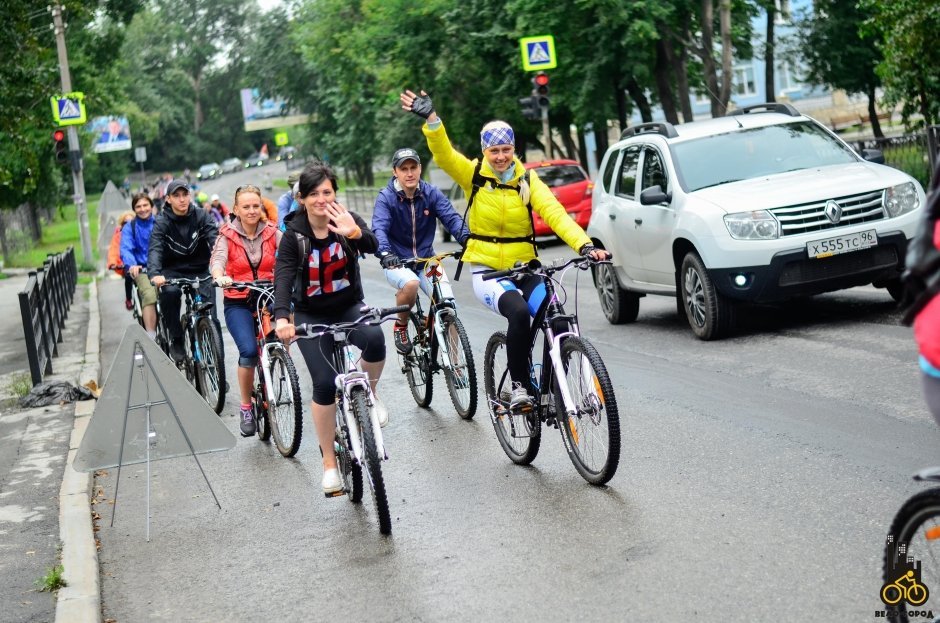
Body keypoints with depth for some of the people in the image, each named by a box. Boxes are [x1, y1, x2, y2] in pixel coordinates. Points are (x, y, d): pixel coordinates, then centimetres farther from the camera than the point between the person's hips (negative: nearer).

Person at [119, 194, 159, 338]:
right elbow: (125, 249, -10)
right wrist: (132, 265, -32)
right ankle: (151, 336, -31)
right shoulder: (129, 227, 4)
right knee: (149, 295, -29)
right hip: (142, 270, -1)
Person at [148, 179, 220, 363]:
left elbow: (215, 241, -19)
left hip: (200, 271, 1)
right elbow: (155, 249, -23)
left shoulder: (201, 216, -5)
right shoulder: (162, 222, -8)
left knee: (210, 318, -15)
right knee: (169, 292, -33)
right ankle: (176, 341, -16)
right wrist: (155, 274, -43)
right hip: (173, 271, -1)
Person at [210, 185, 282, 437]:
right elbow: (217, 260, -19)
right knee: (249, 350, -22)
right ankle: (245, 408, -2)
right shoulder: (227, 236, -1)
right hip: (238, 303, -2)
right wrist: (219, 277, -42)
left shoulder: (272, 233, 2)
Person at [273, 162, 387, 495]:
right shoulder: (294, 234, -13)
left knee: (374, 338, -33)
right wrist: (281, 318, -43)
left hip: (349, 307, 1)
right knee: (325, 383, -13)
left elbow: (373, 247, -31)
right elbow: (283, 277, -25)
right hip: (311, 315, 0)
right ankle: (329, 461, 5)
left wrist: (356, 233, -56)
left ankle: (368, 392, -3)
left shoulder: (347, 220, -12)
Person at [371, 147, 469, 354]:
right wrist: (385, 253, -44)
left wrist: (467, 240, -35)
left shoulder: (431, 193, -2)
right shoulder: (386, 197, -10)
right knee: (411, 283, -36)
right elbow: (379, 228, -24)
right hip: (396, 262, -3)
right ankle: (400, 327, -6)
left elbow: (452, 218, -14)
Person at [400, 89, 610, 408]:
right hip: (487, 271, -2)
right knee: (519, 313, -32)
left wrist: (584, 245, -29)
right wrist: (431, 119, -35)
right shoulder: (474, 175, -1)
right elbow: (444, 154, -17)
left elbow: (556, 214, -14)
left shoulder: (527, 179, 0)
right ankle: (519, 385, -15)